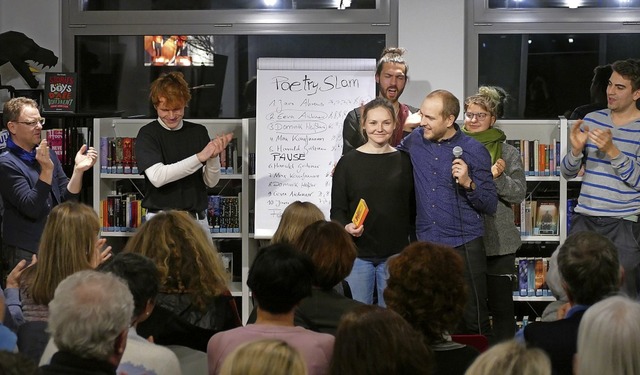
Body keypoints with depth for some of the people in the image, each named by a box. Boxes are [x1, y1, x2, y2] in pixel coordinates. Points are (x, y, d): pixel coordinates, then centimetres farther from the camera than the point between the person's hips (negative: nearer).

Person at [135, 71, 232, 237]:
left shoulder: (199, 132, 7)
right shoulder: (147, 134, -2)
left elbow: (211, 182, 7)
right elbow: (157, 177, -18)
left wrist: (213, 157, -14)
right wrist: (200, 157, -21)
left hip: (197, 219, 3)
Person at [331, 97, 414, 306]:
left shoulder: (404, 162, 5)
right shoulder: (348, 162, 2)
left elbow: (413, 207, 7)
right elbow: (337, 209, 2)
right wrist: (346, 227, -17)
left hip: (395, 253, 1)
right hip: (358, 252, -1)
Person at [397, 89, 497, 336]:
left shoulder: (474, 151, -4)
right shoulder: (416, 140, 6)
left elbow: (490, 206, -2)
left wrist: (468, 183, -19)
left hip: (464, 246, -4)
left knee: (474, 323, -4)